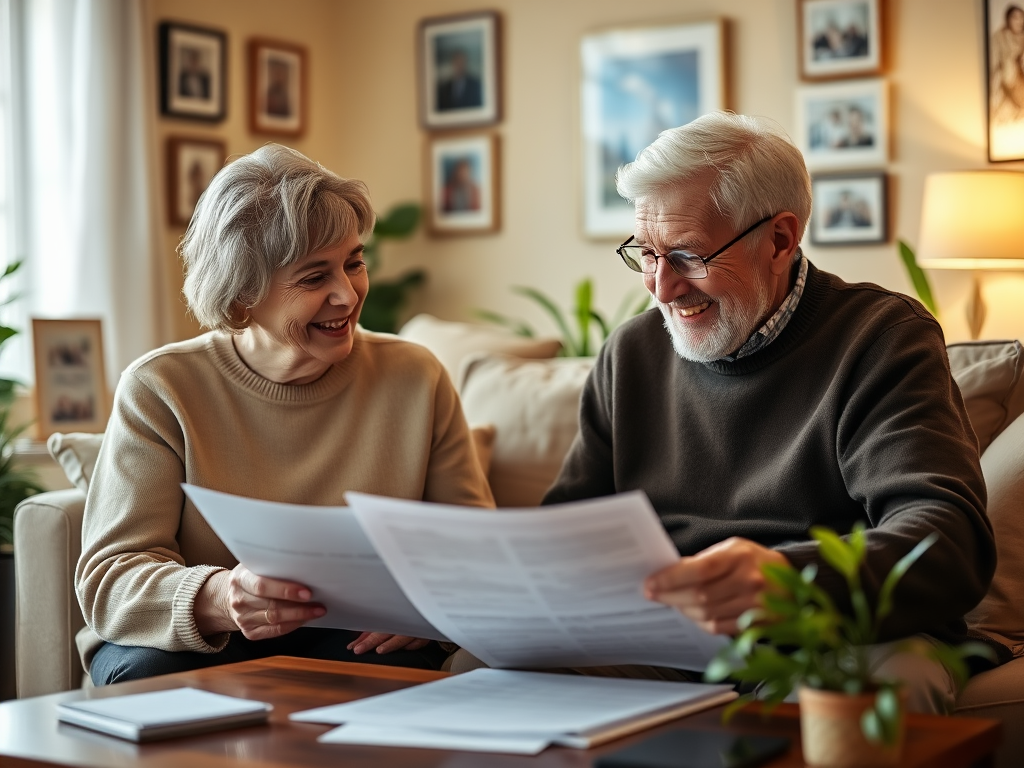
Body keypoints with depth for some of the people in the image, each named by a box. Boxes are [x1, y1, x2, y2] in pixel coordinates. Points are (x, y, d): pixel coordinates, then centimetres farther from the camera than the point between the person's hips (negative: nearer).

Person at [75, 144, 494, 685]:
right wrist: (218, 599, -34)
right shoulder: (160, 391, -5)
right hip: (193, 648, 0)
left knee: (401, 662, -33)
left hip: (357, 647, 1)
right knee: (148, 670, -33)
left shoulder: (414, 381, 2)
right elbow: (108, 578, -12)